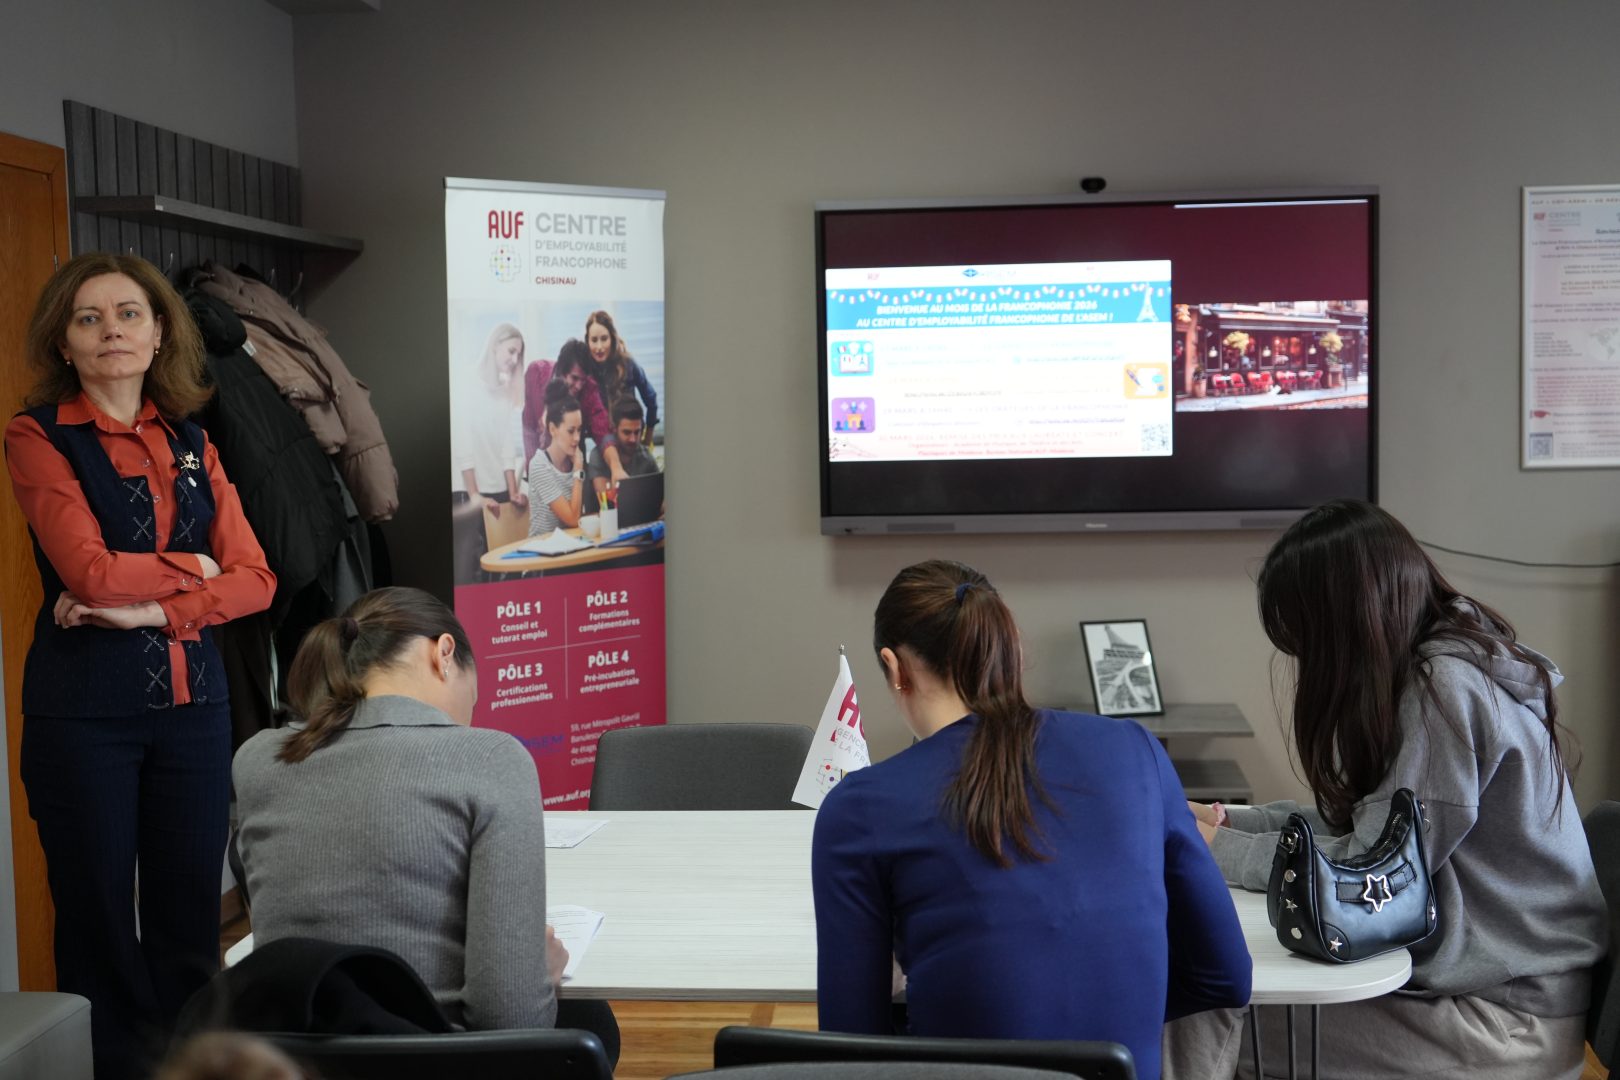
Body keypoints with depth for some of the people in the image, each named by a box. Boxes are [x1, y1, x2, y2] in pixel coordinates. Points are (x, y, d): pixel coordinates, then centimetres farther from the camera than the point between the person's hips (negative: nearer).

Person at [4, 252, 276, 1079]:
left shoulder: (190, 444, 10)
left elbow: (254, 578, 1)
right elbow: (89, 572, -16)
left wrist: (155, 610, -13)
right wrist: (190, 566, -1)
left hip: (191, 699, 4)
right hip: (84, 706, -4)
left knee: (190, 912, 8)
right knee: (98, 913, 6)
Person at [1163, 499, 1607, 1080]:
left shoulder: (1448, 689, -21)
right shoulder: (1436, 666, 7)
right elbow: (1354, 821, 14)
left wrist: (1221, 850, -10)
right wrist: (1232, 820, 5)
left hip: (1509, 1024, -8)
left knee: (1205, 1020, -15)